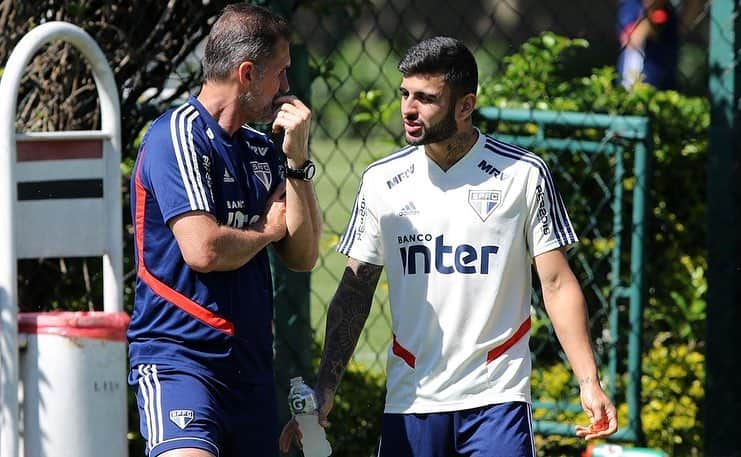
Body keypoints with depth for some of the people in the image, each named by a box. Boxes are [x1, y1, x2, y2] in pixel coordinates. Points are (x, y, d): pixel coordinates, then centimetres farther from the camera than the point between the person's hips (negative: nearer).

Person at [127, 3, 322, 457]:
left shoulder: (261, 151, 16)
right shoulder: (179, 135, -8)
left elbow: (304, 255, 11)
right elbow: (203, 249, -18)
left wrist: (297, 157, 3)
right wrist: (267, 230, 2)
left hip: (252, 365, 8)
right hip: (180, 356, -8)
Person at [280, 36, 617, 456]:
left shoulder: (524, 174, -2)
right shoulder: (382, 181, 6)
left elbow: (557, 284, -1)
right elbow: (354, 294, 10)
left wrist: (589, 382, -9)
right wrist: (324, 393, 3)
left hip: (496, 399, -3)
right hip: (409, 401, 3)